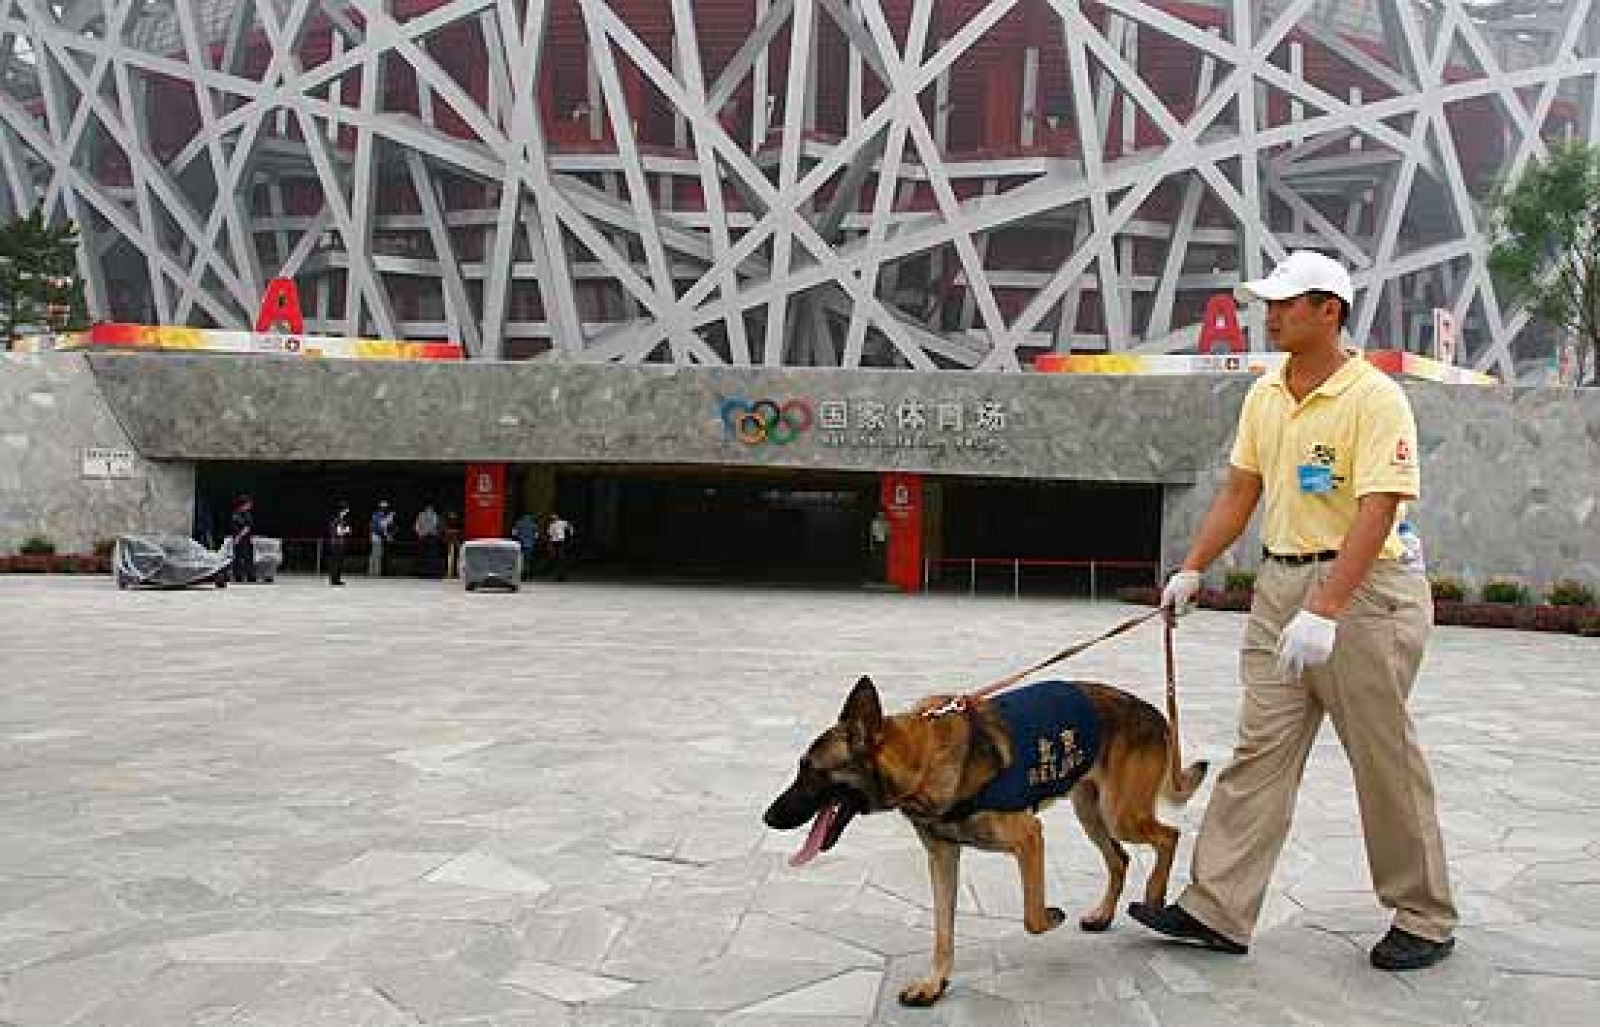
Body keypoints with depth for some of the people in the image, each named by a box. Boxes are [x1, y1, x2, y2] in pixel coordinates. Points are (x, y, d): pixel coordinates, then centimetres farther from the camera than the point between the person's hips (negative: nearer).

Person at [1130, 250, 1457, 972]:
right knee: (1259, 750, 5)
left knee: (1385, 761, 5)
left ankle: (1425, 921, 23)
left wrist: (1324, 612, -30)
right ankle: (1218, 910, 9)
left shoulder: (1375, 398, -15)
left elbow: (1376, 512, -23)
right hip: (1279, 583, 7)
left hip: (1364, 589, -7)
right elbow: (1240, 490, 15)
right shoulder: (1264, 395, 8)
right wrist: (1193, 569, 9)